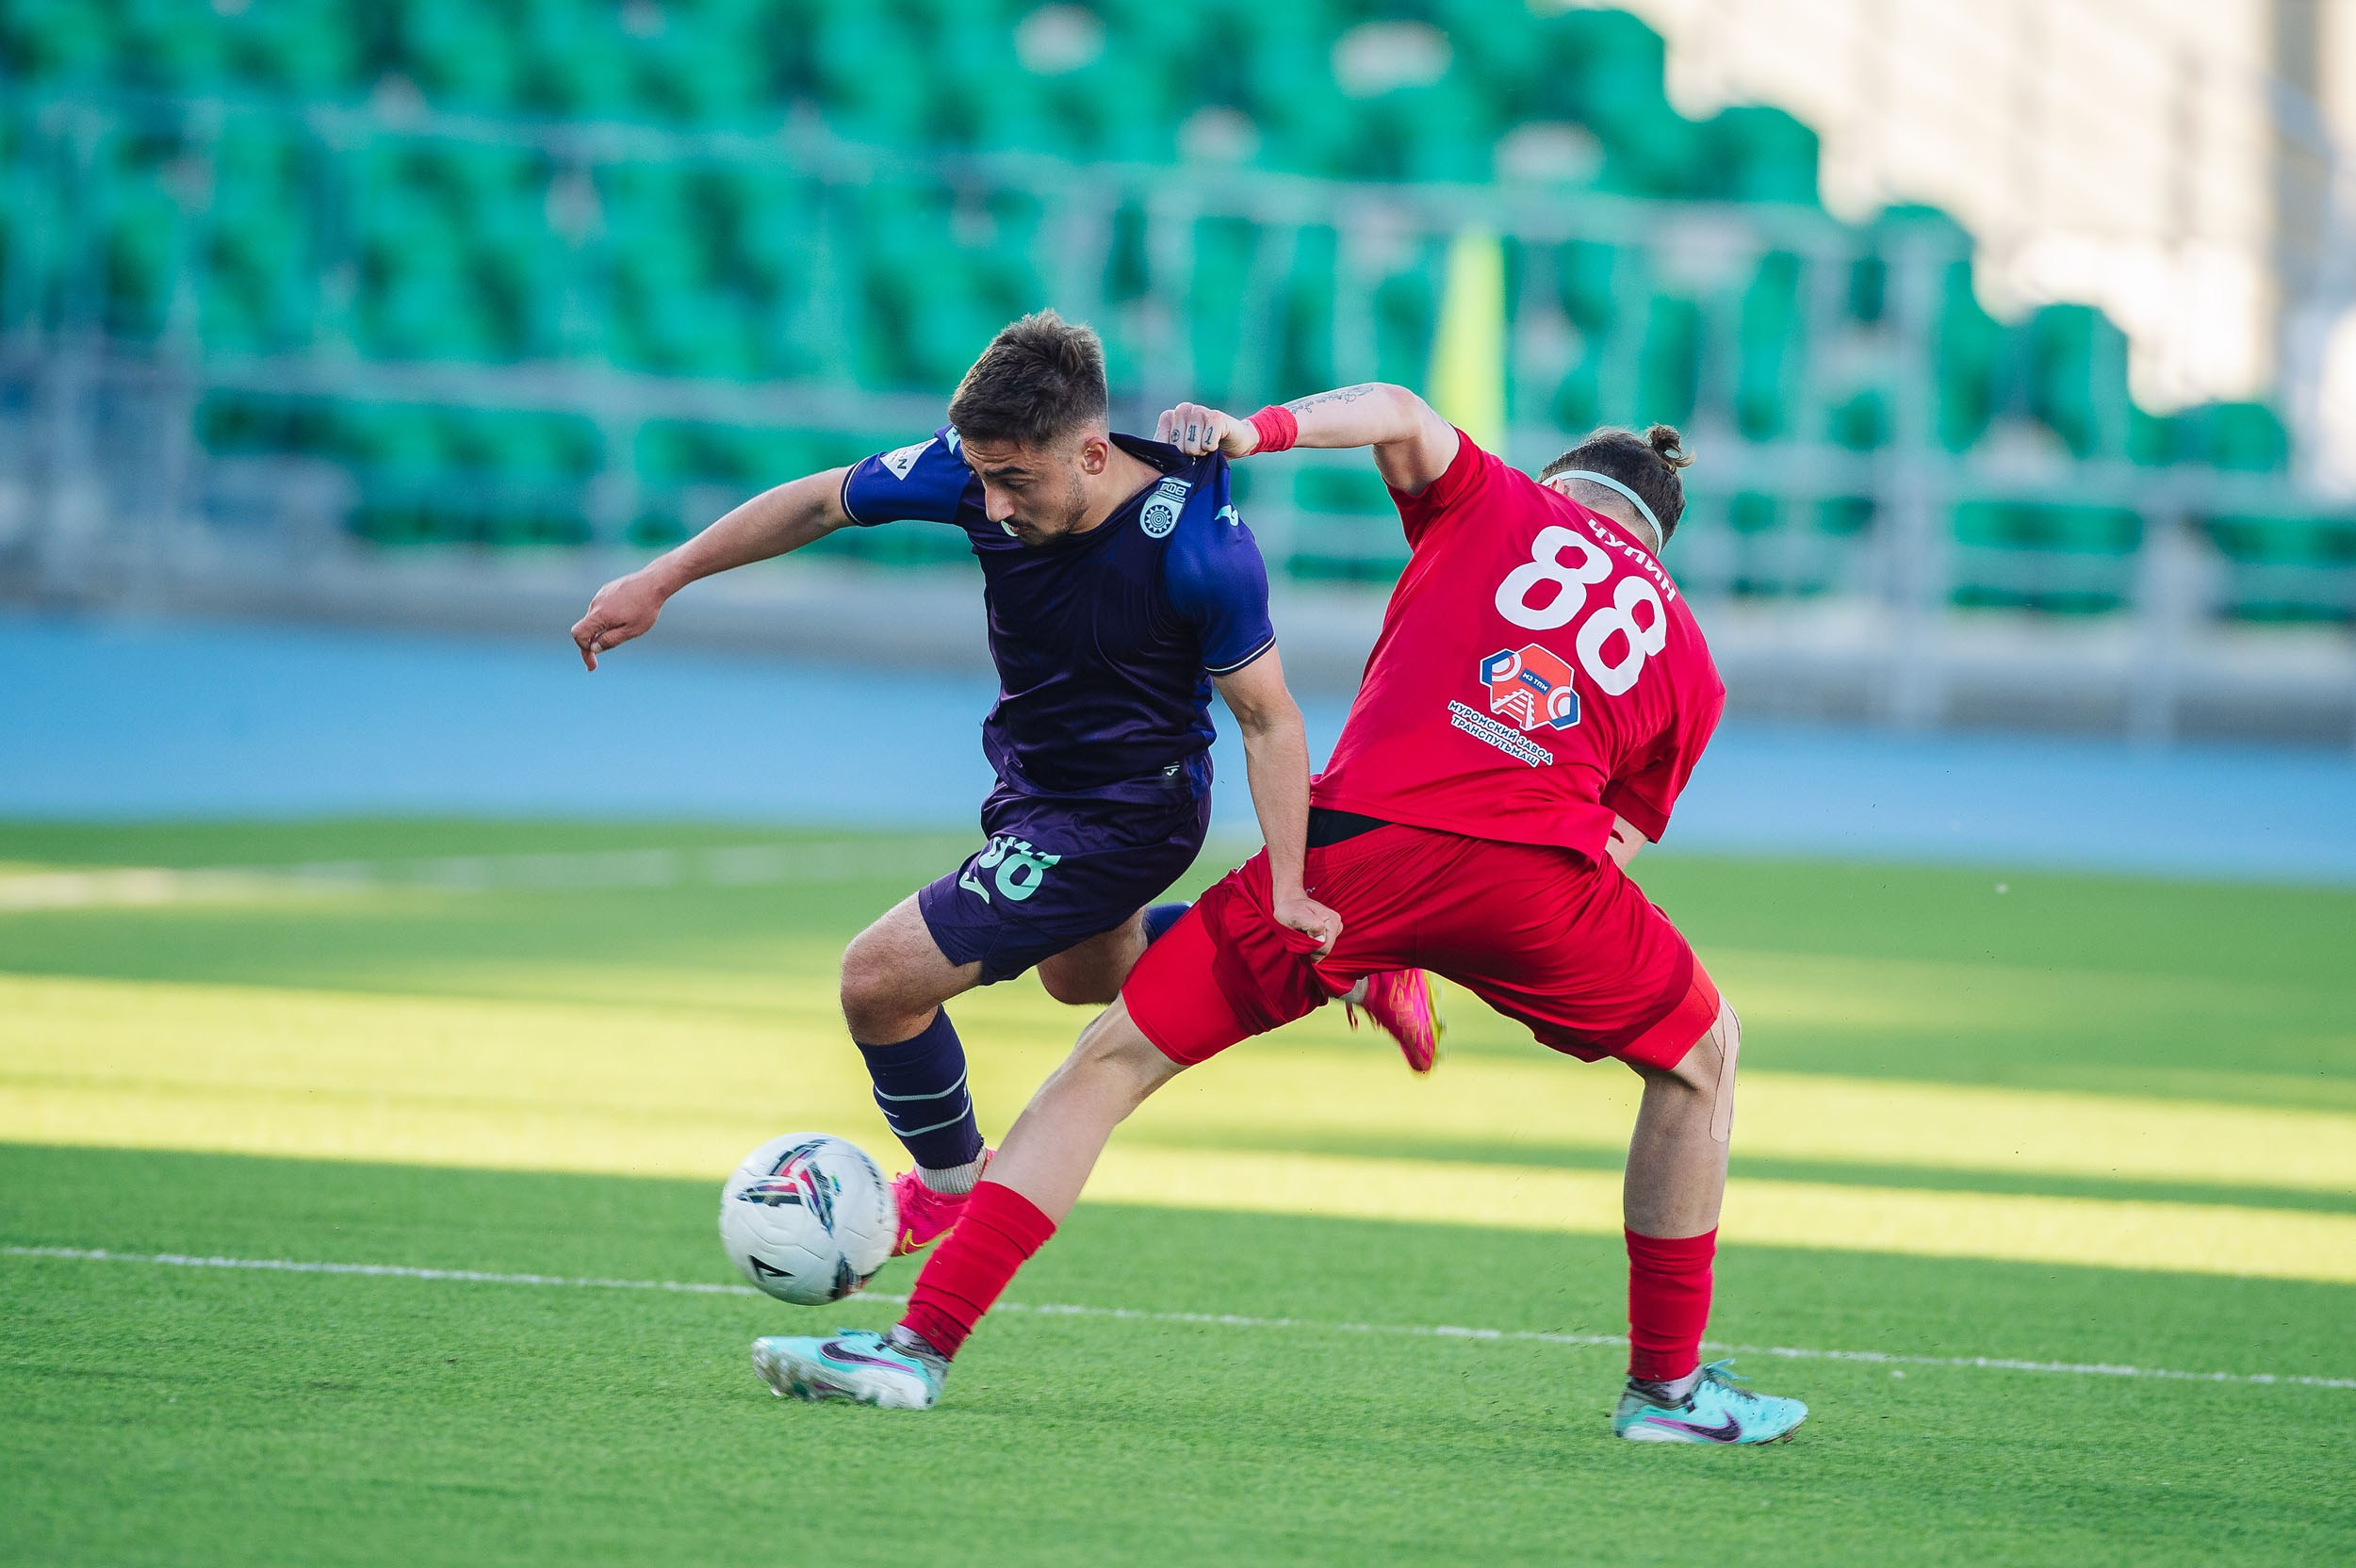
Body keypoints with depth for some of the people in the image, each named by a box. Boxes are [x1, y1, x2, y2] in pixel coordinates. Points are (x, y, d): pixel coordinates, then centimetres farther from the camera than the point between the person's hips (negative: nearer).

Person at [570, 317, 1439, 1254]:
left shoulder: (1200, 549, -35)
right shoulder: (980, 470, -21)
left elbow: (1268, 720, -22)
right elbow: (821, 502, -5)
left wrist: (1288, 893, -25)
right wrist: (658, 580, -5)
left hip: (1123, 817, -8)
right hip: (1035, 779, 8)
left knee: (880, 980, -10)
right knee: (1082, 972, 35)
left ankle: (949, 1182, 19)